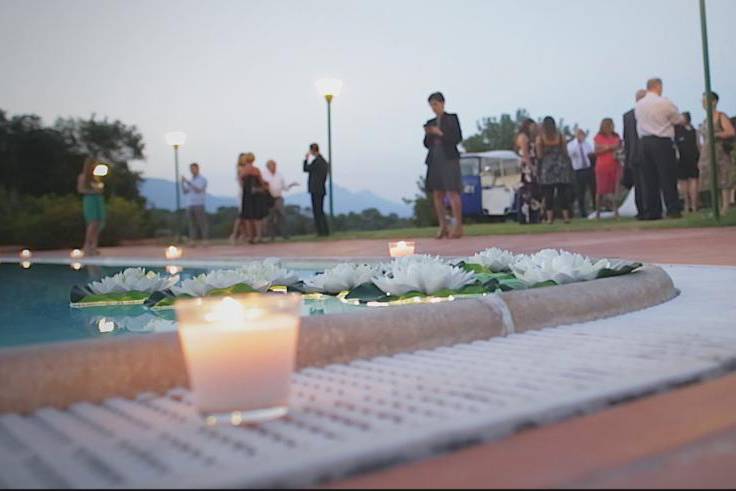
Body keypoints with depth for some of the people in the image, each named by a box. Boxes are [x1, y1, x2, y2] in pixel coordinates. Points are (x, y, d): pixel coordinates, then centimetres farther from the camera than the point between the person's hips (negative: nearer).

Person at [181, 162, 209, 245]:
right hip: (190, 205, 6)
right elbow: (185, 192, 11)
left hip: (199, 204, -6)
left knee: (202, 223, -7)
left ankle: (204, 240, -7)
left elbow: (198, 190, -15)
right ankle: (191, 241, -1)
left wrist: (188, 182, -18)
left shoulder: (202, 179, 0)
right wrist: (182, 182, -4)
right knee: (192, 224, 2)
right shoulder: (191, 180, 19)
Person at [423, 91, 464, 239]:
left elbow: (458, 138, -3)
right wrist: (427, 135, -3)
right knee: (437, 194, 1)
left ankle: (458, 226, -10)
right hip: (434, 160, 5)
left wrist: (441, 133, -12)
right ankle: (443, 227, 5)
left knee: (452, 192, -12)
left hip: (449, 158, -5)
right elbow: (427, 144, 16)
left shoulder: (452, 118, 5)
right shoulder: (430, 122, 17)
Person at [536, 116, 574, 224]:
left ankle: (550, 218, -1)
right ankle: (566, 216, 5)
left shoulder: (539, 138, -3)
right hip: (561, 166, 1)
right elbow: (565, 152, 3)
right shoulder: (561, 136, 1)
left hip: (546, 168, -1)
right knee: (563, 193, 6)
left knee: (548, 194, 1)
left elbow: (539, 155, -3)